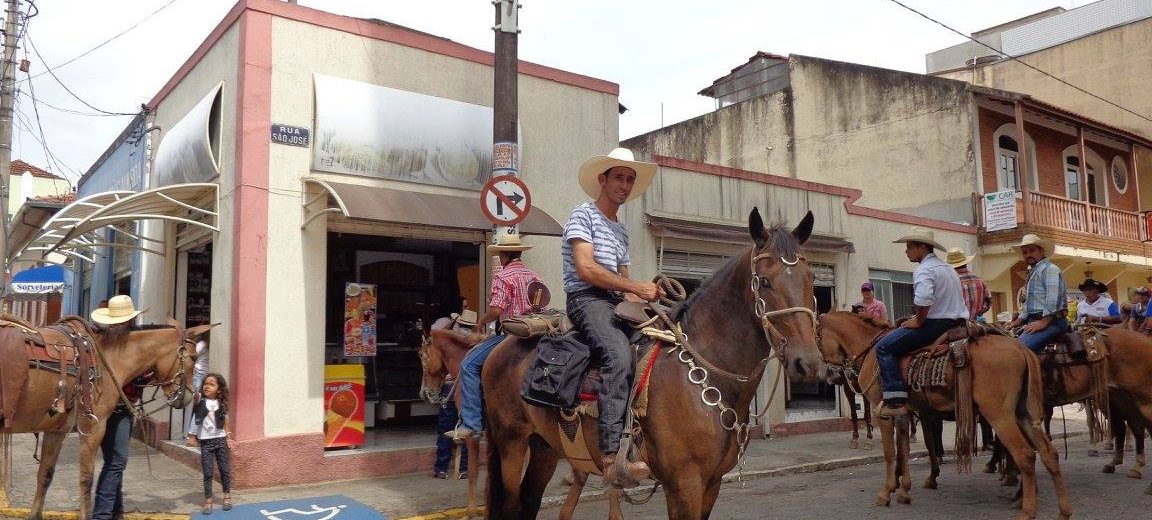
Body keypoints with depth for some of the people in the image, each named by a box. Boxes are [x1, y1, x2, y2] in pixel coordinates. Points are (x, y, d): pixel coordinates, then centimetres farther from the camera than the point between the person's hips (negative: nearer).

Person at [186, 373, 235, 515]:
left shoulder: (221, 404, 4)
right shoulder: (199, 400, -2)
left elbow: (224, 423, 10)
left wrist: (229, 438, 8)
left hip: (220, 440, 2)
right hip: (205, 441, -2)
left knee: (225, 470, 7)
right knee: (207, 473, 0)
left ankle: (227, 496, 21)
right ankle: (208, 501, 8)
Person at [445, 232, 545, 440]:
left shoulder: (502, 276, -7)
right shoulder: (535, 276, 15)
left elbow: (496, 309, -18)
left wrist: (481, 323, -1)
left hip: (510, 334, -8)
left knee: (469, 364, -8)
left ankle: (470, 423, -15)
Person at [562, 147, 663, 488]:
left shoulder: (621, 230, 26)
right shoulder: (584, 214, 2)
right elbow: (586, 270, -12)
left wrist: (645, 298, 3)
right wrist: (637, 287, -14)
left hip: (617, 303, 9)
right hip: (587, 299, -8)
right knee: (619, 354, -34)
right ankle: (613, 456, -41)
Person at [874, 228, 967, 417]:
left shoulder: (924, 270, -13)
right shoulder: (948, 268, 20)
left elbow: (923, 298, -33)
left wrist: (918, 322, -17)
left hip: (935, 323, -11)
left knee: (884, 347, -11)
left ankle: (896, 400, -19)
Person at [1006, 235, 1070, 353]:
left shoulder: (1049, 269, -6)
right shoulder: (1033, 273, 26)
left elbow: (1053, 300, -17)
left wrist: (1044, 322, -21)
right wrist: (1018, 321, 21)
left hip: (1051, 321, -10)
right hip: (1034, 321, 10)